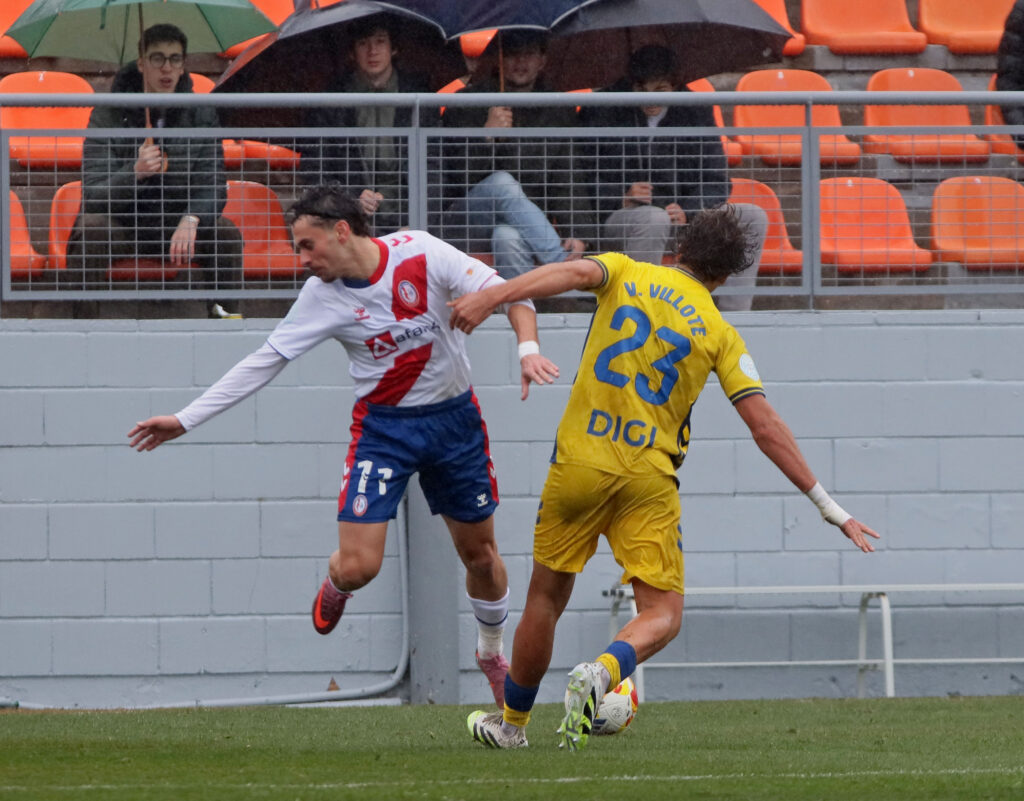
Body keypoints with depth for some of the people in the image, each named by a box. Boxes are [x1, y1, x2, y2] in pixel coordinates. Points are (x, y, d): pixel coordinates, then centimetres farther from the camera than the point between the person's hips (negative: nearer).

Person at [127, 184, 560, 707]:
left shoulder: (420, 253, -15)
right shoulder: (322, 295, -10)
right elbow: (264, 362, -6)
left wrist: (527, 348, -31)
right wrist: (186, 419, -7)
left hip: (454, 417, 0)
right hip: (383, 425, 0)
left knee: (479, 551, 10)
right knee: (358, 566, -12)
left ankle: (493, 653, 37)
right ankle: (335, 584, 27)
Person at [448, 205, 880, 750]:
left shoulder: (625, 273, 6)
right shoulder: (719, 333, 4)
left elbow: (571, 273, -17)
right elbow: (765, 426, -1)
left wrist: (493, 296, -32)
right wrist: (829, 506, 2)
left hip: (579, 462, 1)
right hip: (650, 480, -1)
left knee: (545, 598, 17)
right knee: (661, 616, 3)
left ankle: (512, 722, 28)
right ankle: (600, 674, -28)